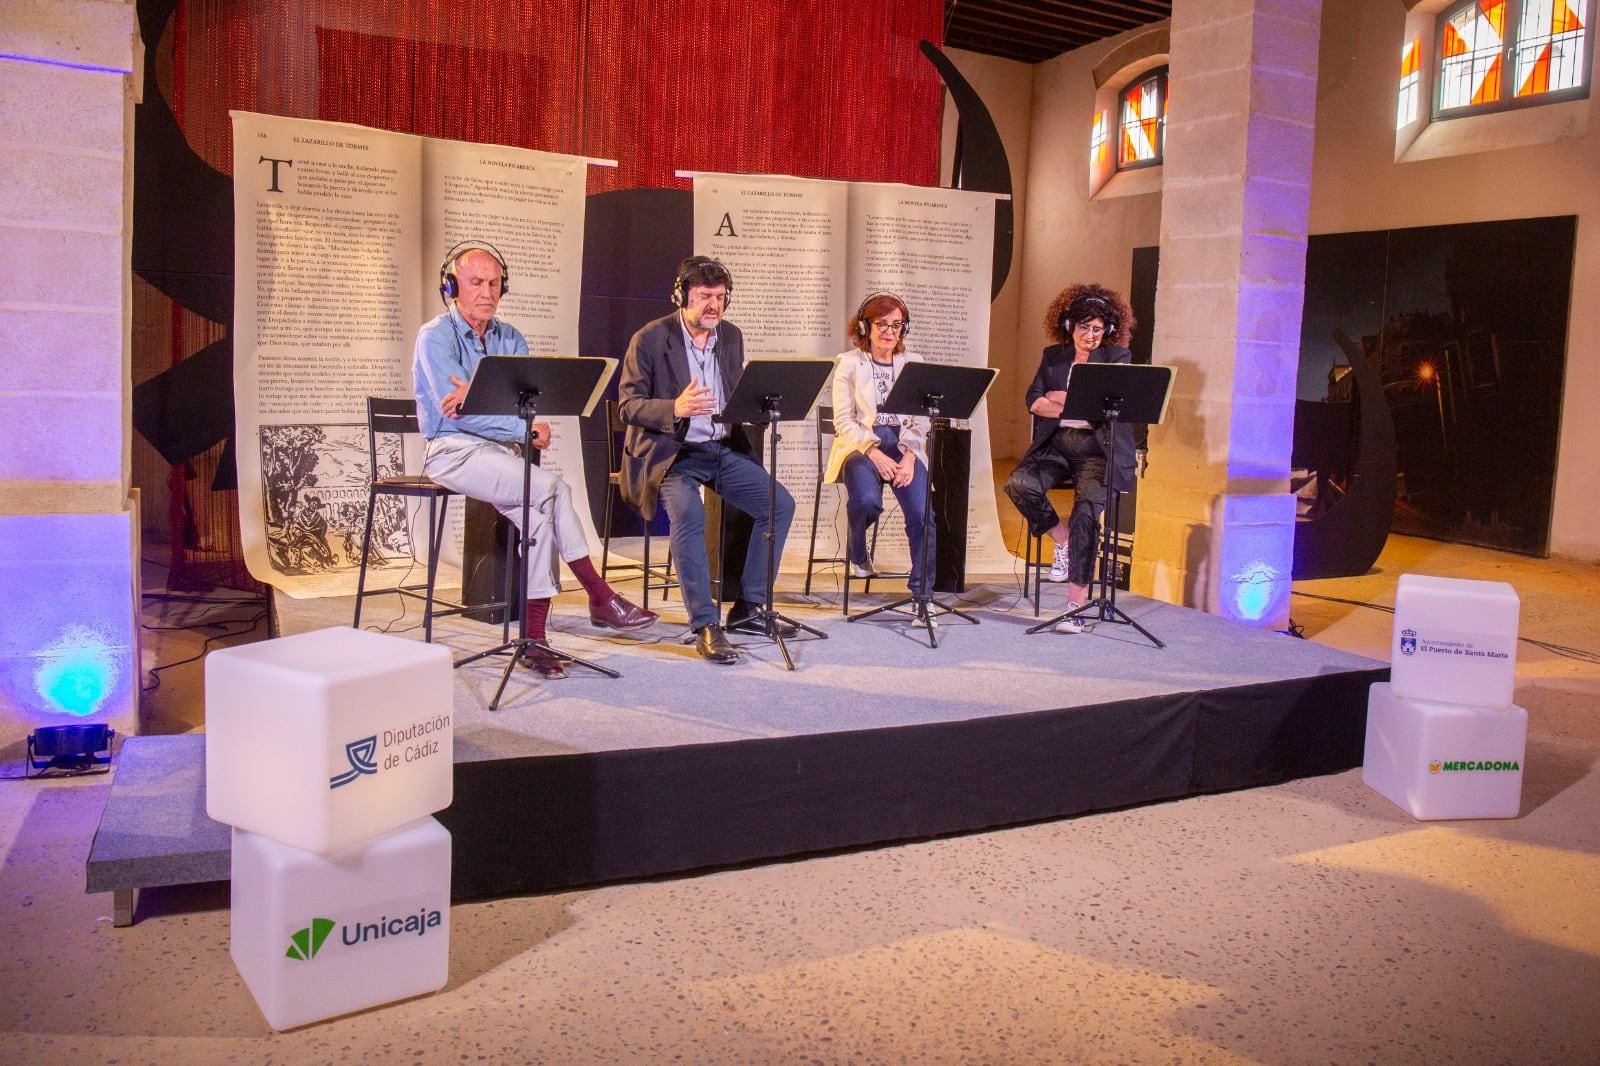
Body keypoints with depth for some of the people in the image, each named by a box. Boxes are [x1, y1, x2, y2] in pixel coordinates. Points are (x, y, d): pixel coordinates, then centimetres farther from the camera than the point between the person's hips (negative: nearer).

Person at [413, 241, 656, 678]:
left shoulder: (508, 337, 12)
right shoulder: (435, 337, -5)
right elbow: (460, 414, -17)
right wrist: (526, 429, -18)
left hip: (502, 449, 5)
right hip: (455, 451, -5)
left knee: (541, 513, -23)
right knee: (554, 489, -25)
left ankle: (534, 638, -21)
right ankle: (601, 598, -17)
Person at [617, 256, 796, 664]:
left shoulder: (731, 336, 10)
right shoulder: (650, 339, -7)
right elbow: (629, 407, -9)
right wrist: (675, 409, -27)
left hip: (723, 449, 7)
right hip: (671, 452, -6)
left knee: (781, 504, -5)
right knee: (688, 512, -34)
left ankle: (747, 607, 5)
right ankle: (705, 626, -28)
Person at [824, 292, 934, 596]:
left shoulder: (914, 364, 14)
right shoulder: (849, 363, 6)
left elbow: (921, 421, 7)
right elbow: (843, 422, -2)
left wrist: (909, 457, -11)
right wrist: (874, 453, -16)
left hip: (904, 447, 2)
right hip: (861, 445, -2)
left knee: (922, 514, -22)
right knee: (867, 500, -32)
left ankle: (921, 592, -7)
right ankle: (858, 555, 3)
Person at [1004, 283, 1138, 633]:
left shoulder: (1118, 357, 9)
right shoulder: (1053, 356, 17)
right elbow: (1033, 401, 3)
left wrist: (1061, 398, -1)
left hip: (1099, 451, -3)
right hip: (1055, 448, 3)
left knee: (1086, 509, -27)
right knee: (1018, 484, -26)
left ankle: (1076, 604, -23)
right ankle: (1062, 541, 0)